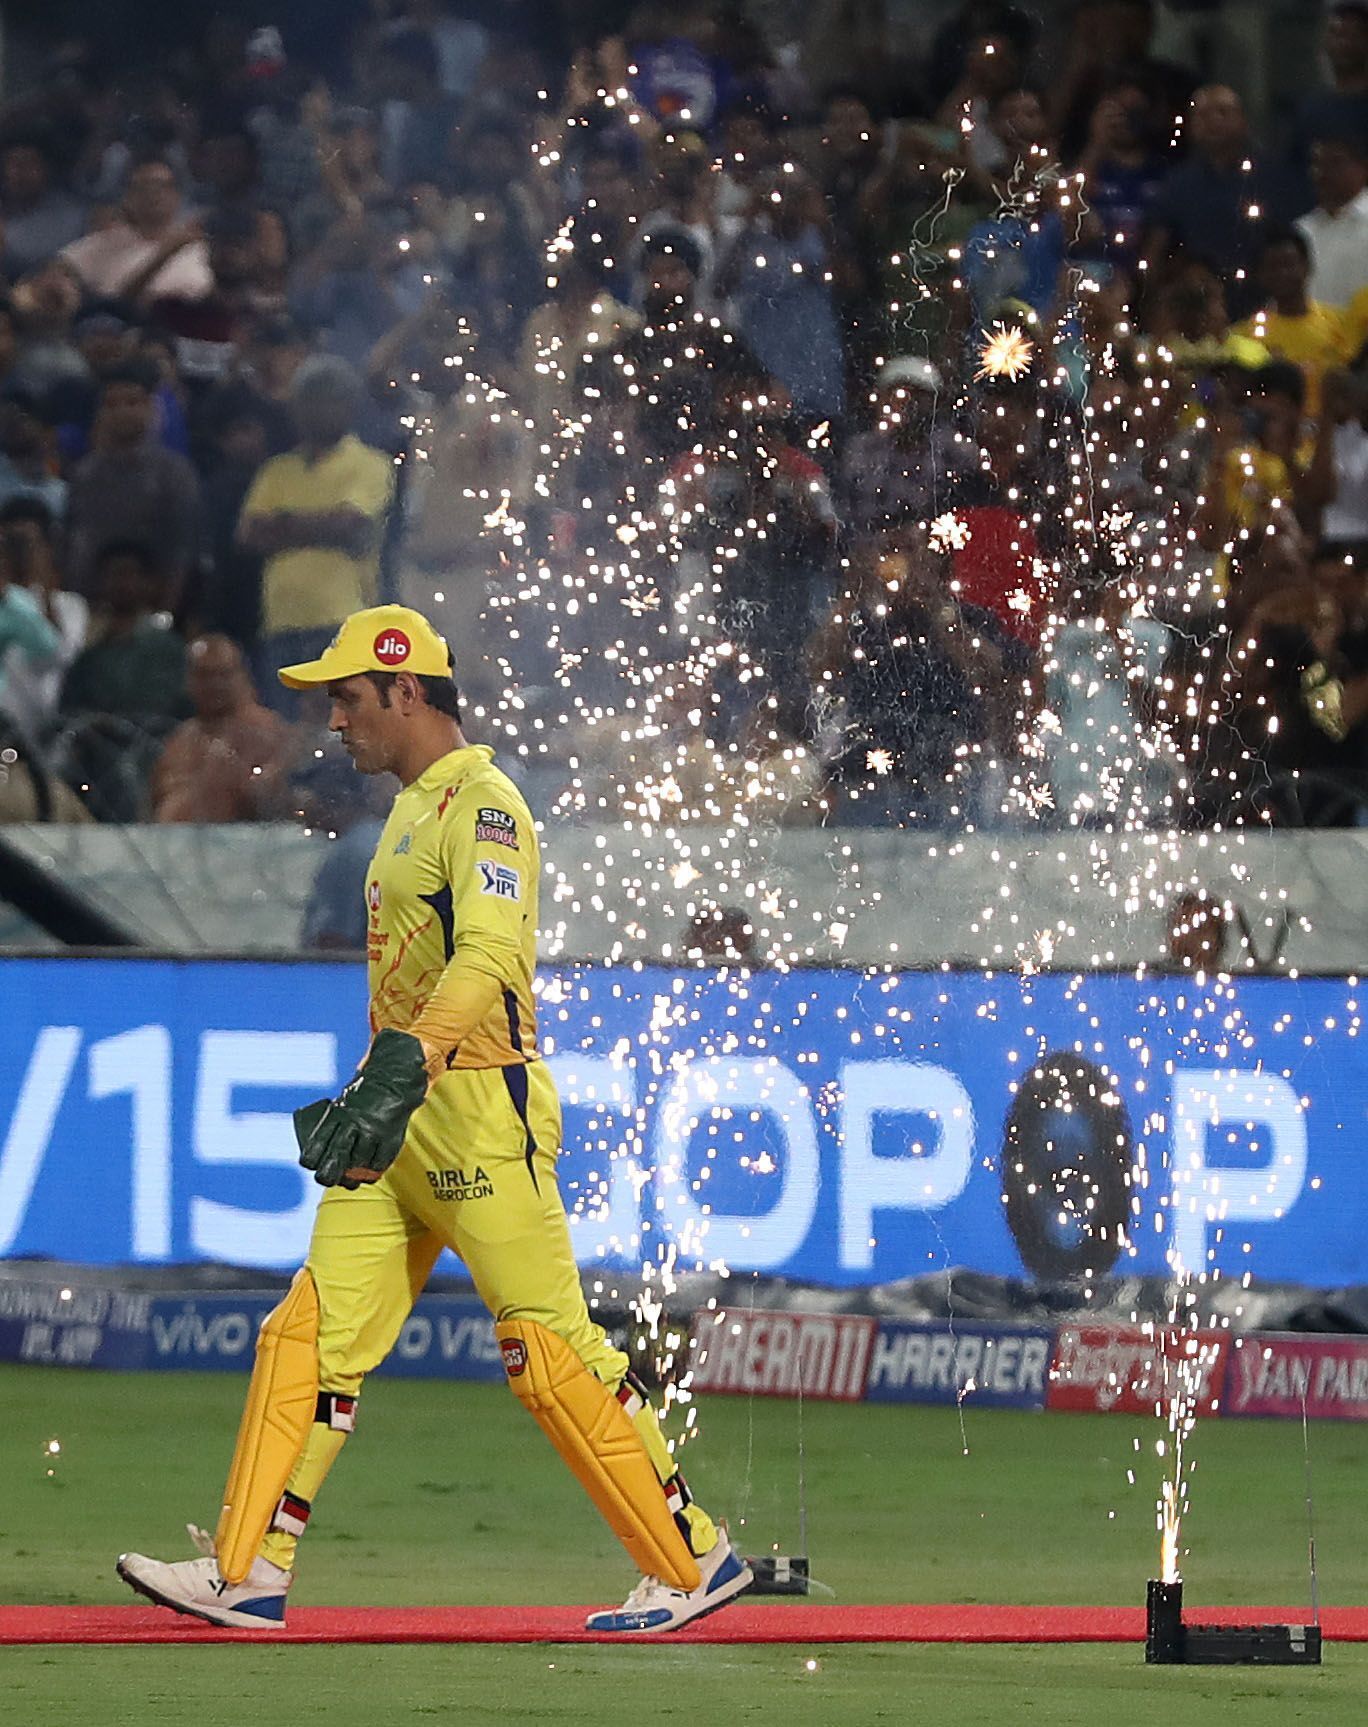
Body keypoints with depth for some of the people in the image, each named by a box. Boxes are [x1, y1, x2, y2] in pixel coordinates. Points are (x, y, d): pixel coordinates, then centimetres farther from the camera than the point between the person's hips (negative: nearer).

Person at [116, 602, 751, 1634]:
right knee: (313, 1333, 3)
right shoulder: (418, 810, 20)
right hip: (402, 1122, 10)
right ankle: (247, 1575, 2)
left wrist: (404, 1069, -38)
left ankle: (694, 1560, -1)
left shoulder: (481, 803, -12)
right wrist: (366, 1100, 25)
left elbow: (488, 957, -27)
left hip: (478, 1107, -10)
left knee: (551, 1348, -8)